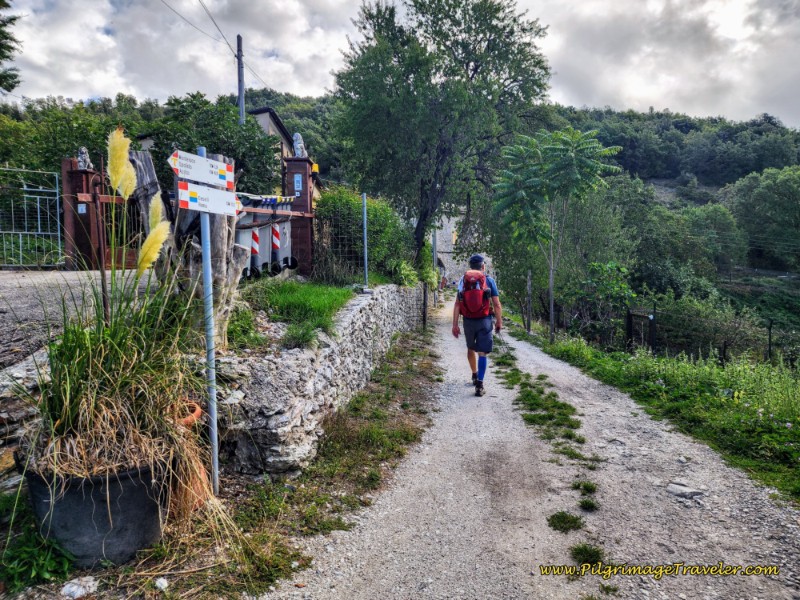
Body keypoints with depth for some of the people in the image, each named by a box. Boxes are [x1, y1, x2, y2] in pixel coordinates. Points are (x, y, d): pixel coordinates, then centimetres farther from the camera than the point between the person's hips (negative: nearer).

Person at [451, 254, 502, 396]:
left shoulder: (463, 280, 3)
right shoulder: (489, 280, -2)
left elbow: (457, 304, -2)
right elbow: (497, 305, -5)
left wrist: (455, 324, -1)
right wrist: (499, 322, 7)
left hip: (468, 321, 3)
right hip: (484, 321, -3)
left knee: (471, 348, 24)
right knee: (482, 353, -1)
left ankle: (475, 375, 40)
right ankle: (479, 385, -11)